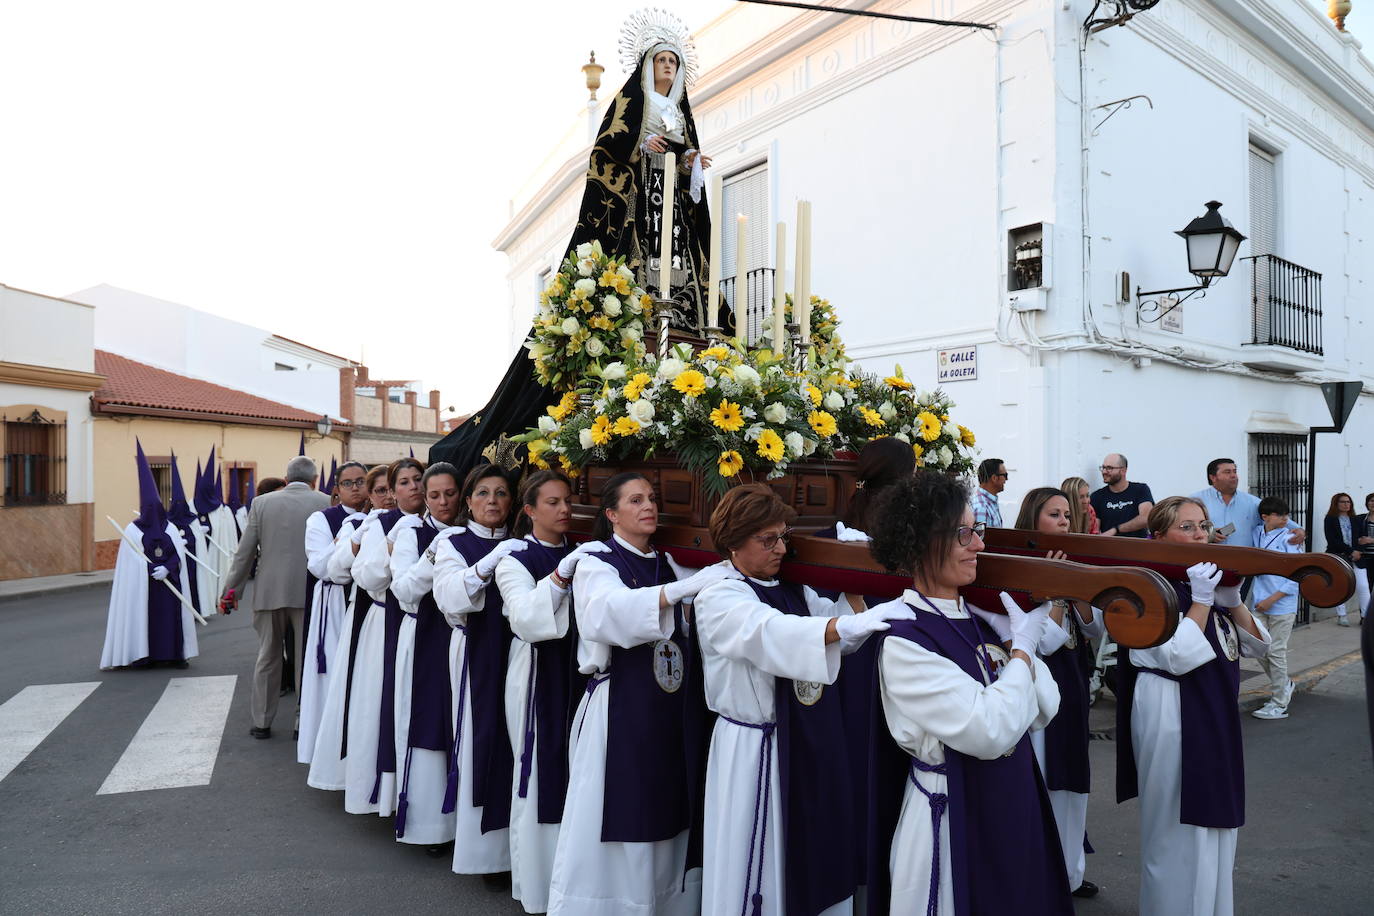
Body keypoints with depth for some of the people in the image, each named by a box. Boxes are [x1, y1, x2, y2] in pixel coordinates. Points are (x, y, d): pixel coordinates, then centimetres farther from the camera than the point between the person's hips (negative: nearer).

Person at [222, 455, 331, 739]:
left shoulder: (262, 503, 2)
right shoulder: (326, 503, -4)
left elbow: (245, 551, 3)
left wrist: (230, 588, 11)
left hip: (269, 591, 2)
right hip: (309, 591, -2)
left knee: (267, 657, 15)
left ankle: (262, 722, 22)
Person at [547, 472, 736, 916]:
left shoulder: (670, 565, 13)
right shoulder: (595, 560, -5)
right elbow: (606, 612, -25)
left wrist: (736, 575, -11)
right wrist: (682, 588, -34)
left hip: (675, 712, 5)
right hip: (619, 710, -5)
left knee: (667, 823, 12)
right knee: (613, 830, 1)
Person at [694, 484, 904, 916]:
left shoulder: (794, 592, 9)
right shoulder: (717, 599, -14)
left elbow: (845, 630, -2)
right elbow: (771, 633, -34)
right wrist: (848, 624, -47)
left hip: (814, 744, 7)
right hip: (756, 751, -7)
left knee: (820, 858, 16)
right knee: (761, 870, 5)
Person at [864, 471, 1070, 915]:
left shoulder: (981, 619, 1)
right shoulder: (903, 640, -22)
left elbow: (1044, 709, 2)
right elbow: (988, 731, -26)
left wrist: (1017, 639, -12)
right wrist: (1023, 647, -14)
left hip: (1015, 806, 7)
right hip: (952, 822, -7)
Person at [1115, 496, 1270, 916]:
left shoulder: (1207, 578, 8)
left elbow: (1255, 645, 5)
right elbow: (1179, 656, -22)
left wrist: (1233, 601, -10)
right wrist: (1200, 600, -23)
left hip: (1218, 716, 8)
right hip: (1172, 719, -8)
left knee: (1214, 825, 20)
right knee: (1178, 832, 4)